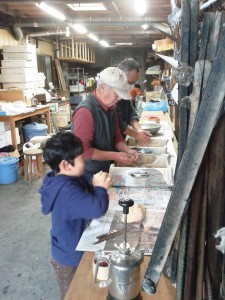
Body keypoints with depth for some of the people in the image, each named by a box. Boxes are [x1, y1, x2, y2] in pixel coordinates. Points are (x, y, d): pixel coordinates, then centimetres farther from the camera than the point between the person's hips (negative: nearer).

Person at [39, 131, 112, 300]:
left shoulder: (65, 179, -6)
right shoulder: (67, 192, -38)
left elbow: (85, 183, 10)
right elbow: (97, 208, -49)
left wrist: (97, 182, -13)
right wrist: (101, 187, -28)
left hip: (70, 252, 9)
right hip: (70, 257, -9)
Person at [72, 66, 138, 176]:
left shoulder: (110, 108, 3)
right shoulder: (85, 111, -24)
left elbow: (116, 137, 11)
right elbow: (83, 150, -25)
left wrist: (128, 150, -7)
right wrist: (114, 156, -23)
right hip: (87, 174, -7)